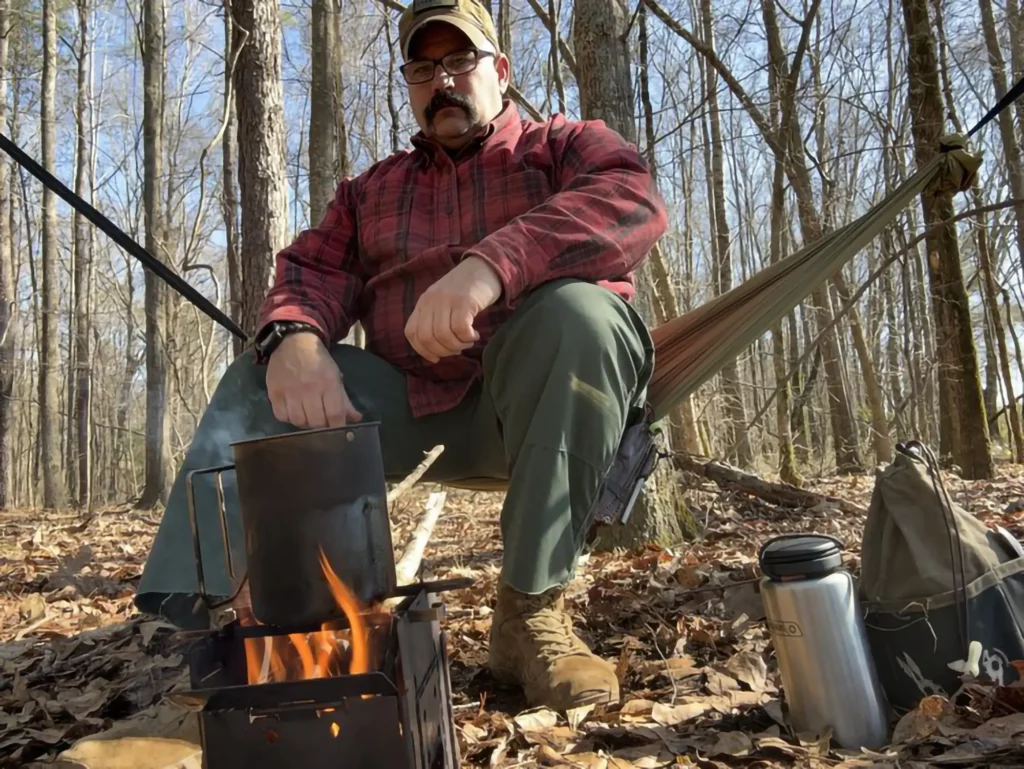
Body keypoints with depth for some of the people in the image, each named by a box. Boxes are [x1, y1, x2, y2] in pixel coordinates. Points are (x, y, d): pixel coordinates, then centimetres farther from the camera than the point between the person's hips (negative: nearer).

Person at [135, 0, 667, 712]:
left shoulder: (565, 144, 10)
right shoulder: (372, 189, 23)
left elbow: (634, 202, -13)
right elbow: (313, 270, 8)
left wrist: (491, 264, -31)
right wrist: (294, 337, -19)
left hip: (538, 405, -3)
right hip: (410, 411, 4)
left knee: (578, 311, -33)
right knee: (261, 379, -11)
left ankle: (534, 608, -26)